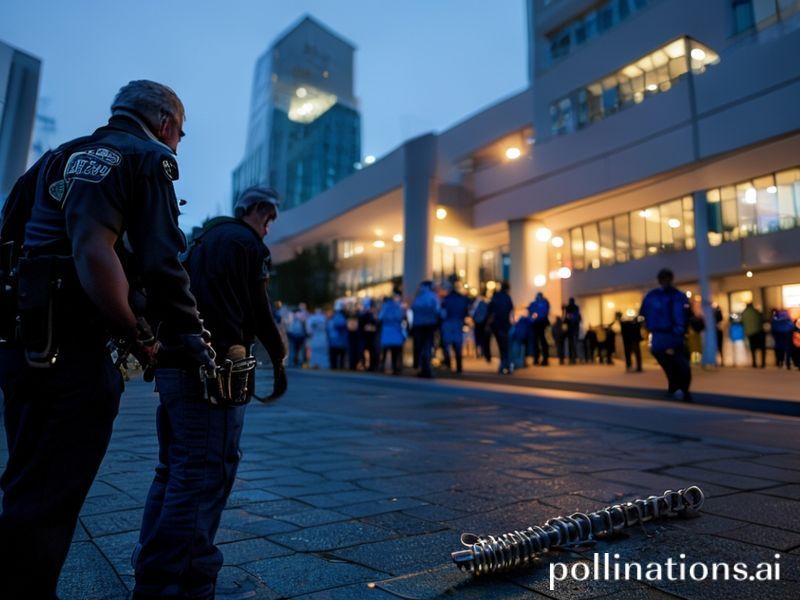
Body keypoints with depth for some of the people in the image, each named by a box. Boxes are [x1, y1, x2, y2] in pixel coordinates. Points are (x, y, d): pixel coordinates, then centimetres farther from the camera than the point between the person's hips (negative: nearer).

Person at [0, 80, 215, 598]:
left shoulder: (60, 155, 20)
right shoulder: (148, 159, -2)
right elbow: (160, 261, -16)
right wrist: (191, 332, -8)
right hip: (75, 350, -8)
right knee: (47, 502, 1)